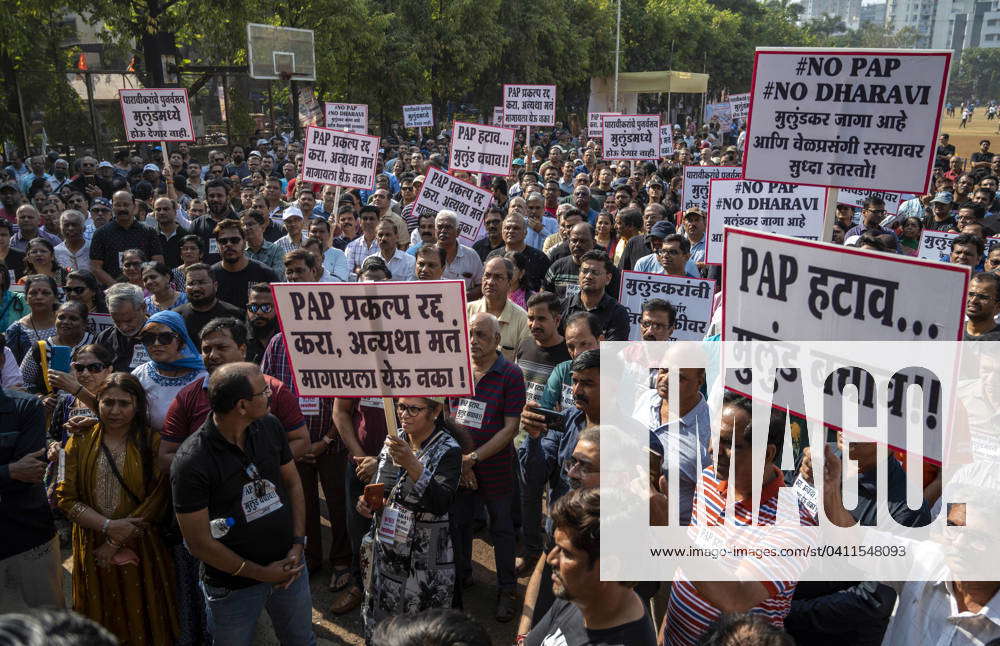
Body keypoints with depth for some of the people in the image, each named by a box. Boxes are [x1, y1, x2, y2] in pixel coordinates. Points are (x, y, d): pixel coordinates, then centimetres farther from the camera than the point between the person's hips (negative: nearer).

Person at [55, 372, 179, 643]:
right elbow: (65, 497, -3)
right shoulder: (80, 441, 2)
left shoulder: (152, 443, -5)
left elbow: (155, 501, -10)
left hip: (140, 550, -2)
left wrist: (115, 543, -13)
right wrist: (108, 526, -15)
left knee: (141, 620, 9)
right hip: (92, 549, 2)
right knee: (100, 620, 15)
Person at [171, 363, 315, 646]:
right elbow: (199, 542, -18)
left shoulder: (270, 427, -8)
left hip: (289, 567, 5)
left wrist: (298, 544, -5)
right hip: (234, 585, -4)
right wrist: (262, 573, -14)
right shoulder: (190, 462, -23)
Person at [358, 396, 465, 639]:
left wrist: (413, 466, -37)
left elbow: (441, 504, -27)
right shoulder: (395, 440, 3)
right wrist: (367, 501, -5)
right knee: (379, 631, 18)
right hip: (386, 548, 6)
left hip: (423, 558, -6)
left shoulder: (448, 450, -15)